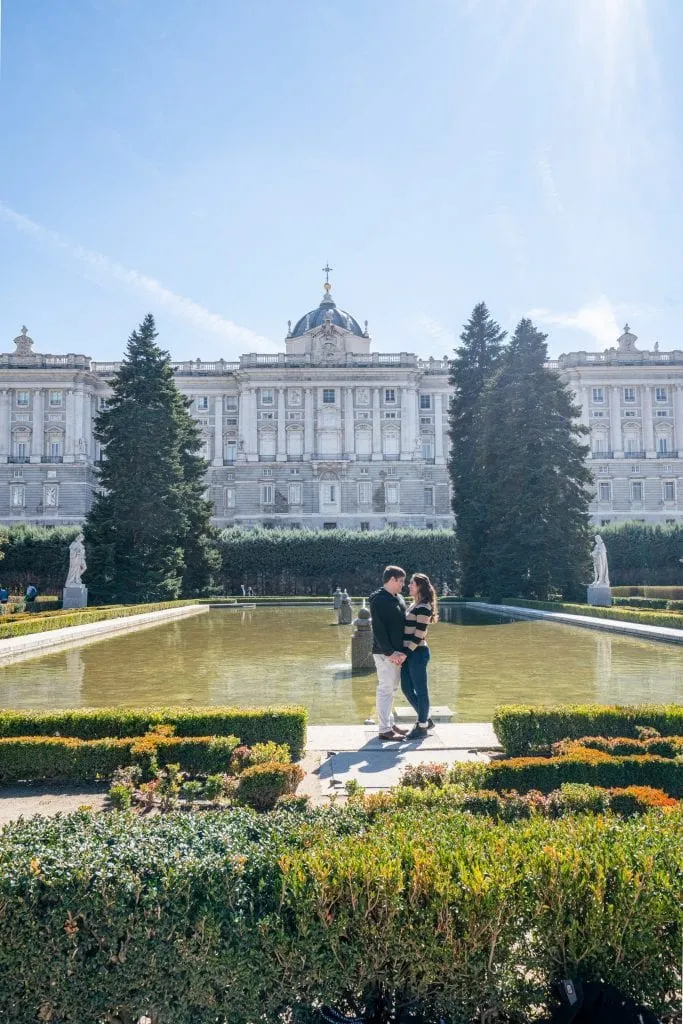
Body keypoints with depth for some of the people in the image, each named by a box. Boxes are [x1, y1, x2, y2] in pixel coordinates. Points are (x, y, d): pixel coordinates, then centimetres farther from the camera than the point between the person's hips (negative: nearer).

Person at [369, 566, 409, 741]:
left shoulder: (398, 598, 15)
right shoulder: (378, 599, -14)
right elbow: (378, 629, -19)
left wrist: (402, 651, 7)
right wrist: (389, 652, -21)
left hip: (396, 652, 9)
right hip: (385, 653, -9)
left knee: (392, 688, 16)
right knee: (385, 689, -5)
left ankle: (389, 723, 27)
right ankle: (385, 730, 1)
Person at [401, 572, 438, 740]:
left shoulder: (423, 608, -13)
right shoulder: (414, 605, 14)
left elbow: (419, 635, -17)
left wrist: (405, 653, -17)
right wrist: (403, 653, 11)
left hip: (417, 653, -9)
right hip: (408, 653, 9)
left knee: (420, 690, 2)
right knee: (406, 689, 13)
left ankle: (422, 727, 13)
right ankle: (425, 720, 27)